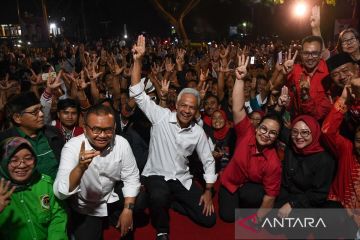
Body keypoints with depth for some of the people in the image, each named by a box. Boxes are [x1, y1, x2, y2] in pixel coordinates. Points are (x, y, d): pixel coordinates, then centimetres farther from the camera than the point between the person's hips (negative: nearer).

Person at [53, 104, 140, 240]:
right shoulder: (72, 147, -23)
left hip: (113, 198, 4)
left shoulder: (122, 143, -15)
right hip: (85, 207, -4)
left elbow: (131, 178, -5)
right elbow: (60, 193, -30)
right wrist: (80, 168, -47)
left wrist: (128, 210, -13)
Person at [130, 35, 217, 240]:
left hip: (182, 179, 3)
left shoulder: (198, 132, -3)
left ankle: (171, 201, 20)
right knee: (159, 197, -39)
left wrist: (208, 191, -2)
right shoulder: (161, 116, -10)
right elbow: (138, 93, -16)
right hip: (156, 175, -3)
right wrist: (138, 61, -26)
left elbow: (208, 161, 5)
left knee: (208, 219, -4)